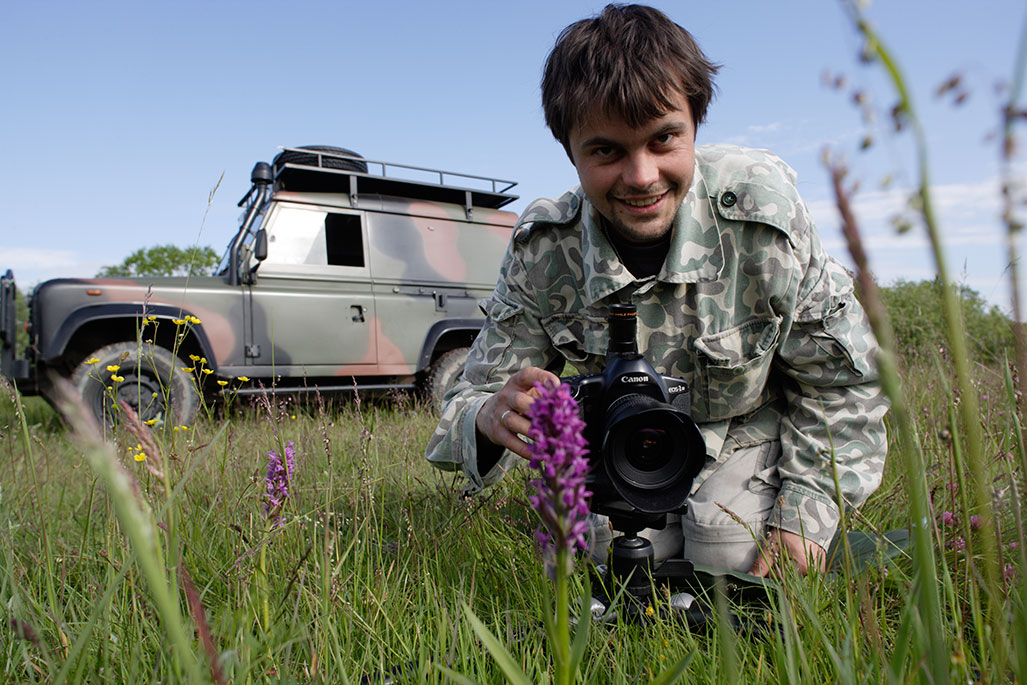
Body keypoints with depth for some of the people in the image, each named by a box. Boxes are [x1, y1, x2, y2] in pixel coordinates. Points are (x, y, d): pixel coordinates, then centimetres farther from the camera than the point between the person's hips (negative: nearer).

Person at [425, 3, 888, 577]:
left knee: (730, 562, -19)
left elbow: (841, 382, -14)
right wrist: (492, 418, -45)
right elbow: (480, 395, -20)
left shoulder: (762, 211, -27)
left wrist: (805, 514, -18)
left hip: (750, 433, -1)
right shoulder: (541, 250, -23)